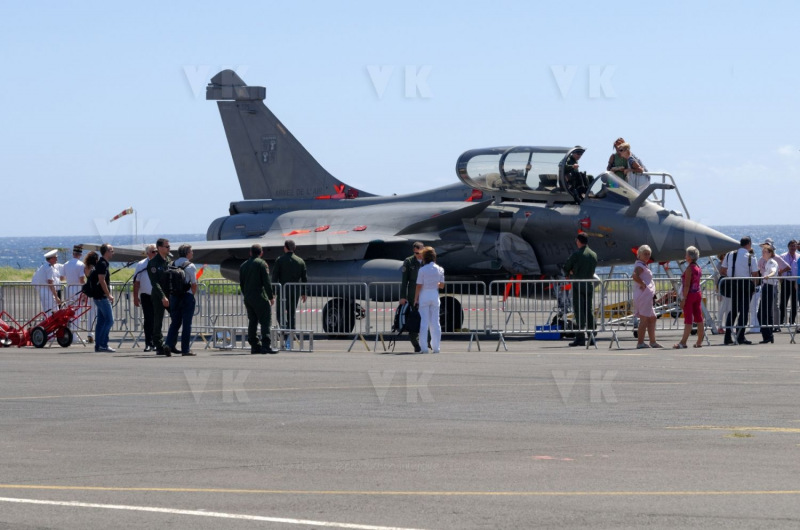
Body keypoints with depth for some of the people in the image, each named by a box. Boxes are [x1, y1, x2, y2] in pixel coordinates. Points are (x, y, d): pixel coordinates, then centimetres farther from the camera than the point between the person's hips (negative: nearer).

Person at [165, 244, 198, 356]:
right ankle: (185, 349, -1)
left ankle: (170, 344, 0)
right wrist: (193, 294, 4)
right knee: (187, 324, 0)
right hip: (187, 296, -5)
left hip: (174, 296, 5)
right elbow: (194, 284, -11)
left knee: (175, 322, 14)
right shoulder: (190, 266, -8)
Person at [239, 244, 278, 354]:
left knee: (252, 321, 11)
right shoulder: (261, 264, -7)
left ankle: (255, 346, 10)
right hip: (260, 297, -7)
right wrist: (271, 296, -5)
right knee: (265, 321, -7)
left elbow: (241, 284, 17)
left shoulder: (243, 266, 13)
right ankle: (266, 346, -15)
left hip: (248, 298, 7)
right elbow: (266, 282, -11)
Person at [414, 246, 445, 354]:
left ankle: (424, 347, -4)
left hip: (424, 295, -3)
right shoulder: (440, 270, 1)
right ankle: (436, 347, 9)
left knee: (424, 322, -1)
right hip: (435, 295, 3)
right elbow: (442, 285, 6)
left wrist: (415, 300, -2)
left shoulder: (423, 270, -10)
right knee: (435, 322, 9)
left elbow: (419, 286, -9)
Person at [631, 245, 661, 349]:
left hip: (647, 296, 11)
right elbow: (635, 276, -32)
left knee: (652, 318, 16)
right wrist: (643, 284, -21)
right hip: (643, 294, -11)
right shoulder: (639, 266, -12)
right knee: (644, 319, -9)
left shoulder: (644, 265, 19)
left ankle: (653, 341, 21)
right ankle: (640, 343, -8)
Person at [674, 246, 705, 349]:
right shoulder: (698, 268, 10)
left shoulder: (689, 268, -15)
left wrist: (683, 299, -18)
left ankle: (683, 342, -7)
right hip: (698, 294, 8)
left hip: (689, 294, -8)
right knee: (698, 318, 9)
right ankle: (699, 341, 12)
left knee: (688, 319, -7)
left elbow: (687, 285, -19)